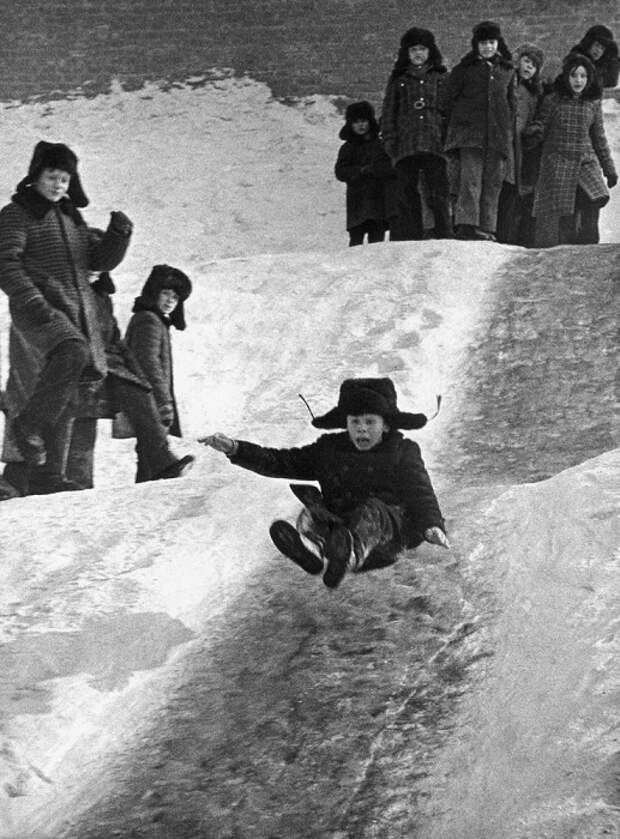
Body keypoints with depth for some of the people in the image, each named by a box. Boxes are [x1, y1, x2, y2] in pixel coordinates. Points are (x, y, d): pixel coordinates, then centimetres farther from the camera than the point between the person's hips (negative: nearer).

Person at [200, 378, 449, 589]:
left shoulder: (403, 452, 13)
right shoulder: (329, 448, 21)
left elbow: (420, 492, -1)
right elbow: (281, 462, 19)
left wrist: (432, 526, -24)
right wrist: (235, 449, 8)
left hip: (388, 528, -3)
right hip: (336, 526, 3)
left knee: (371, 512, -35)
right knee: (312, 509, -26)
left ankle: (350, 554, -70)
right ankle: (311, 546, -63)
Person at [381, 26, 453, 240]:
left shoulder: (441, 78, 17)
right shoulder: (398, 80, 19)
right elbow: (388, 112, 15)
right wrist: (389, 139, 2)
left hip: (434, 143, -1)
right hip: (405, 144, 1)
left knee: (439, 194, -11)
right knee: (408, 195, -3)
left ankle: (445, 241, -12)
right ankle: (411, 242, -2)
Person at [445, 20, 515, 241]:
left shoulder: (507, 70, 17)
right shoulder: (463, 69, 8)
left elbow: (510, 103, 23)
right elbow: (450, 100, 8)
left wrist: (509, 131, 16)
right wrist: (450, 130, 1)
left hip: (498, 135, 4)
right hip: (469, 130, -3)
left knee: (493, 182, 0)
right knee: (471, 177, -16)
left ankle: (487, 229, 2)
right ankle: (467, 225, -24)